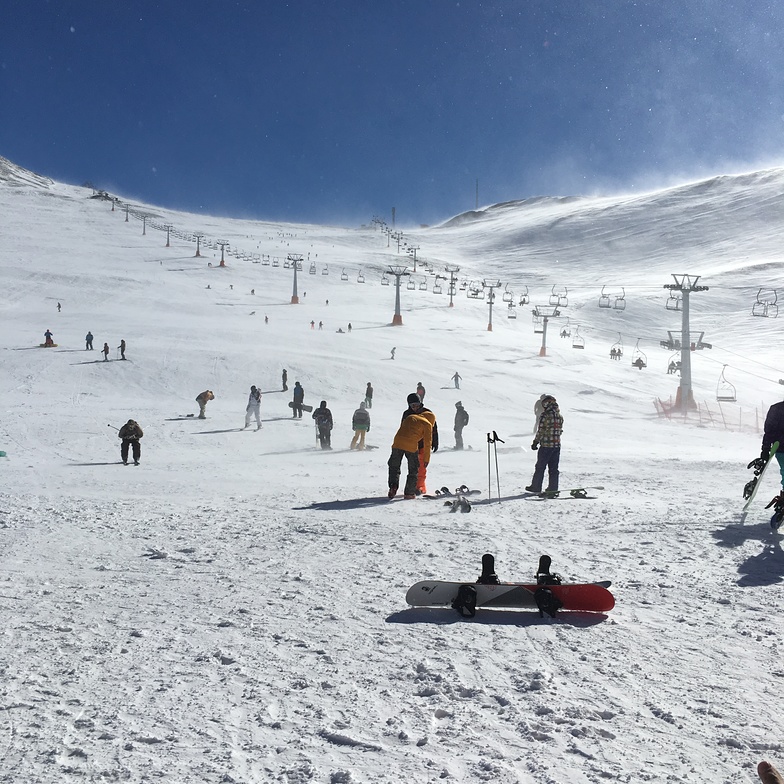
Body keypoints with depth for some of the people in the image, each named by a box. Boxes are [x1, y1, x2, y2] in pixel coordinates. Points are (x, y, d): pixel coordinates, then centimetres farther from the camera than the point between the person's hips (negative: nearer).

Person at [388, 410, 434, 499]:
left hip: (398, 442, 3)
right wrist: (426, 459, 12)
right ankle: (409, 493, 12)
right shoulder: (427, 424, 13)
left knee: (394, 466, 16)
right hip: (411, 446, -3)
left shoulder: (410, 417, 27)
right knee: (413, 470, 13)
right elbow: (427, 442, 9)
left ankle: (393, 487, -4)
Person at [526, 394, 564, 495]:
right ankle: (553, 488, 11)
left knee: (540, 467, 4)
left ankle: (536, 487, 9)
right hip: (557, 445, 6)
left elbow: (540, 431, -12)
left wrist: (535, 442, -3)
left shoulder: (545, 415, -13)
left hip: (546, 445, -6)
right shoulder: (560, 416, 7)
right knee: (554, 468, 11)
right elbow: (559, 430, 12)